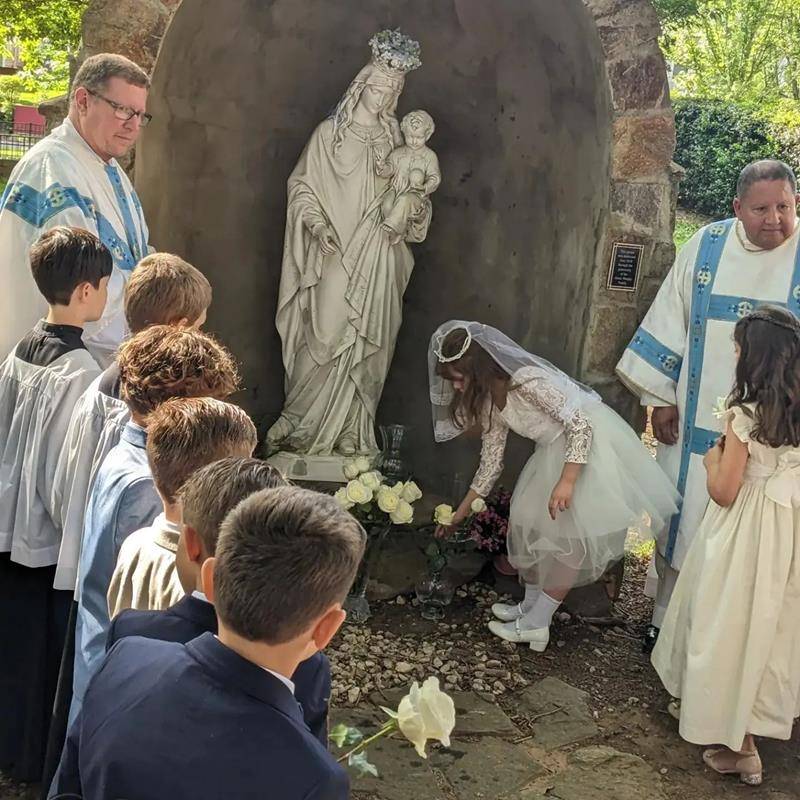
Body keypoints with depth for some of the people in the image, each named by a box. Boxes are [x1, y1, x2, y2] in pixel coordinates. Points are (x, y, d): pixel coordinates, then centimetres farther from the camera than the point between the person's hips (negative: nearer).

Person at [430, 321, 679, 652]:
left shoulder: (527, 380, -28)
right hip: (556, 450, 10)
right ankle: (531, 606, 24)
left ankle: (536, 624, 0)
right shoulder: (489, 400, 0)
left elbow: (580, 423, -27)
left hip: (591, 446, -9)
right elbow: (491, 461, 9)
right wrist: (460, 513, 12)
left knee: (570, 535, -5)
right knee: (531, 521, 12)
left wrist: (566, 482, -30)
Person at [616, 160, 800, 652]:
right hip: (696, 422, 2)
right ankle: (667, 621, 30)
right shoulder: (706, 246, -1)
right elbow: (670, 321, 5)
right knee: (681, 523, 12)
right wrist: (661, 398, 4)